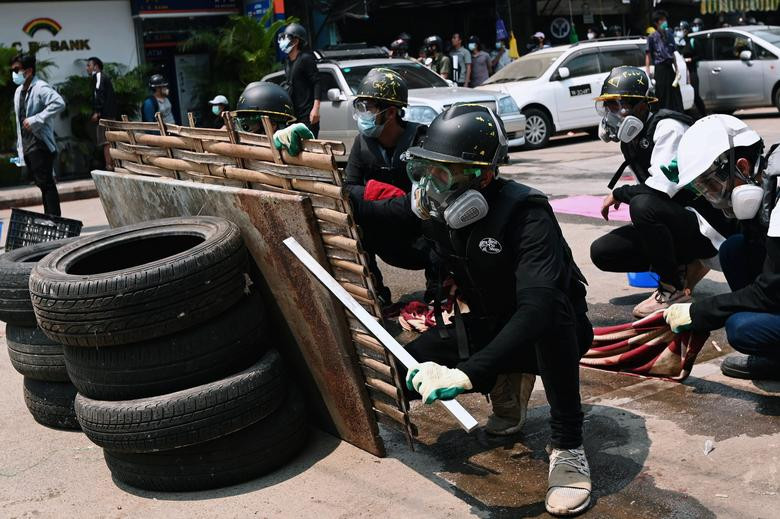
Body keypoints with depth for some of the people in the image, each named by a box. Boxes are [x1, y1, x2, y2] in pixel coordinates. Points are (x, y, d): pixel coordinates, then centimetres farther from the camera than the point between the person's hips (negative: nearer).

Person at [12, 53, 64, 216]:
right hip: (26, 145, 8)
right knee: (42, 184, 10)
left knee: (46, 183, -8)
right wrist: (20, 147, 17)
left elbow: (59, 103, -28)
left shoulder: (41, 88, -10)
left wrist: (35, 120, -25)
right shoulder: (19, 91, 16)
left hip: (40, 143, -8)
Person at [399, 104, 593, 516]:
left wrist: (466, 373, -53)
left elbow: (537, 308, -45)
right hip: (489, 326, 6)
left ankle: (567, 447, -25)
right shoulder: (434, 209, -10)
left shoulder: (524, 214, -30)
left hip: (553, 331, -6)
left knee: (552, 308, -41)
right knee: (405, 374, -12)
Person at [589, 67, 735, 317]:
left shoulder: (667, 127, -19)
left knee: (644, 205, -36)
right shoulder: (630, 141, 7)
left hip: (710, 229, -9)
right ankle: (684, 267, 5)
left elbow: (661, 188, -29)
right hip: (676, 222, 9)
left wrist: (618, 194, -15)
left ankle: (673, 289, -17)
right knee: (601, 251, -2)